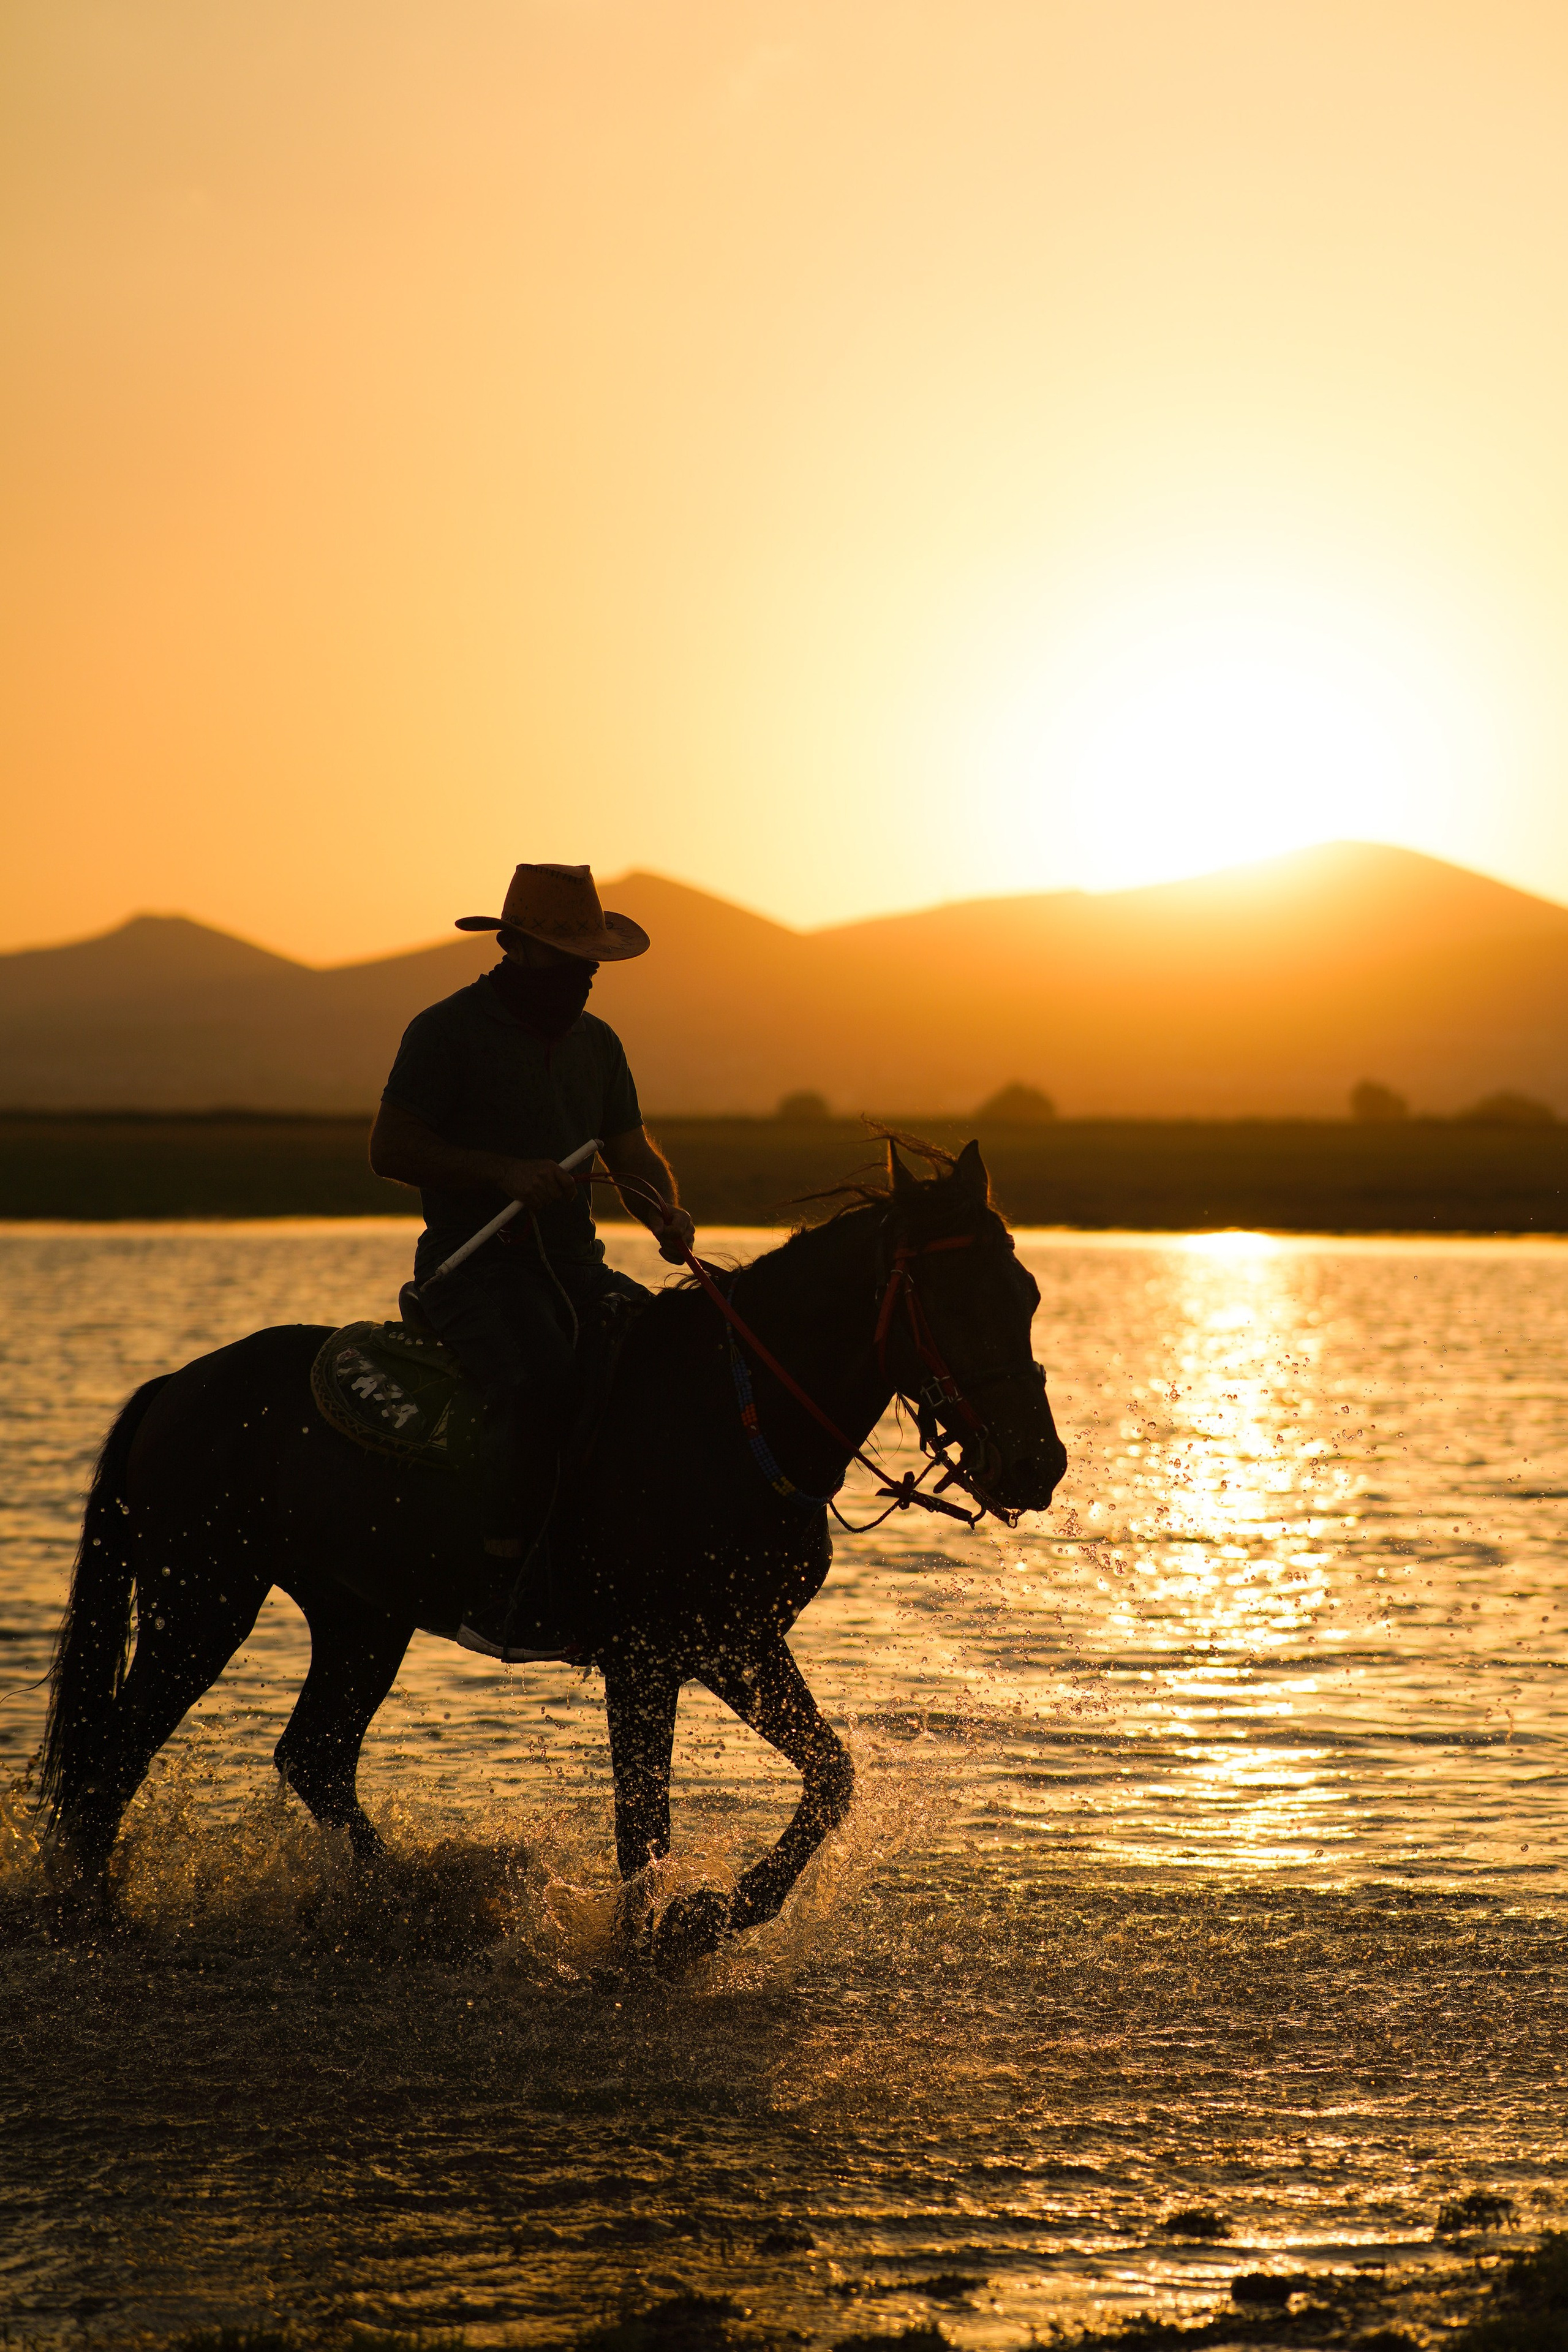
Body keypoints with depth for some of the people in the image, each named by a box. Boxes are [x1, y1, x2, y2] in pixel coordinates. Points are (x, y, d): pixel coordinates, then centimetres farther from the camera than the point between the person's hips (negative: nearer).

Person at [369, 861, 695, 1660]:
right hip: (475, 1263, -7)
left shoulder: (595, 1042, 18)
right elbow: (389, 1148, -7)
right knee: (539, 1382, -33)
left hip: (573, 1263, 7)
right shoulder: (447, 1032, -2)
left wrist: (666, 1211, -3)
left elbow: (632, 1151, 20)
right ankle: (496, 1593, -30)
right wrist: (505, 1172, -18)